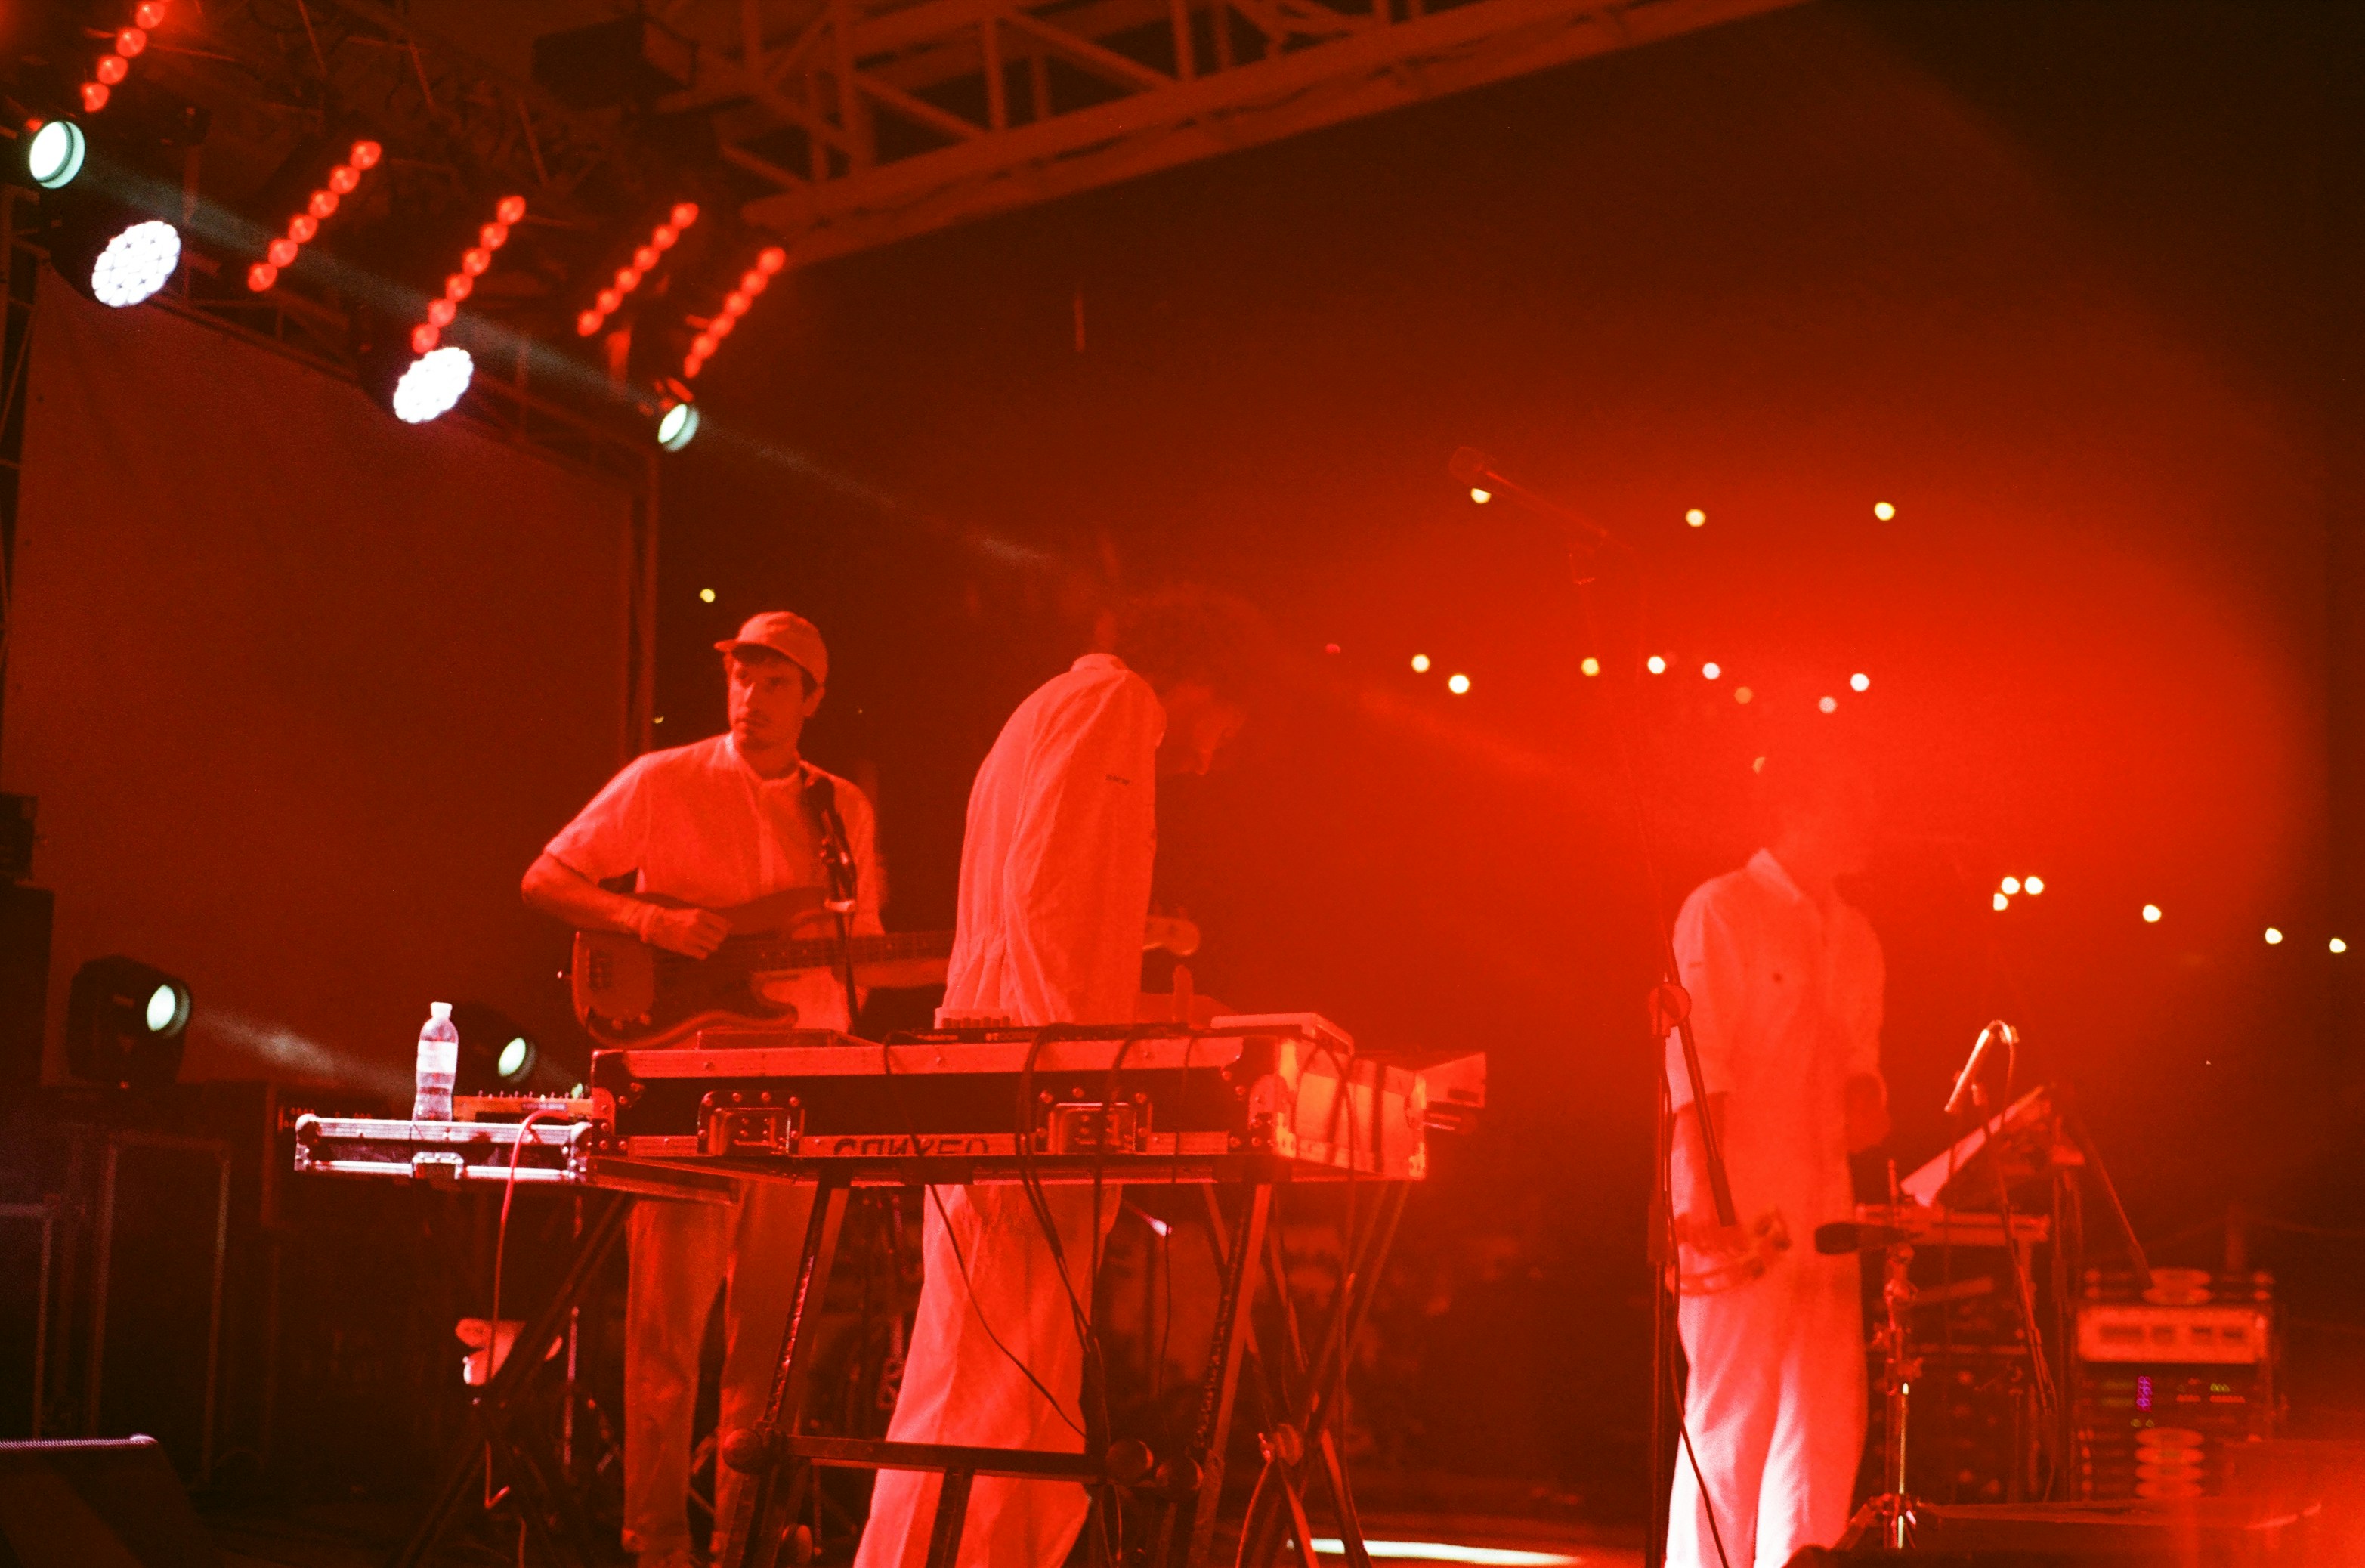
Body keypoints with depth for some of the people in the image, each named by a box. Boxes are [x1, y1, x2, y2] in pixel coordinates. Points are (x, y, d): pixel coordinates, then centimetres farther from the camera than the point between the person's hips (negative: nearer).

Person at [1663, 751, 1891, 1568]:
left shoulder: (1854, 938, 19)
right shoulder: (1721, 911, -4)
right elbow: (1694, 1065, -12)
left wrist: (1865, 1101, 0)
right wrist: (1702, 1195, -20)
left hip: (1825, 1214, 7)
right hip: (1739, 1212, -7)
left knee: (1827, 1425, 7)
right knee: (1732, 1417, -7)